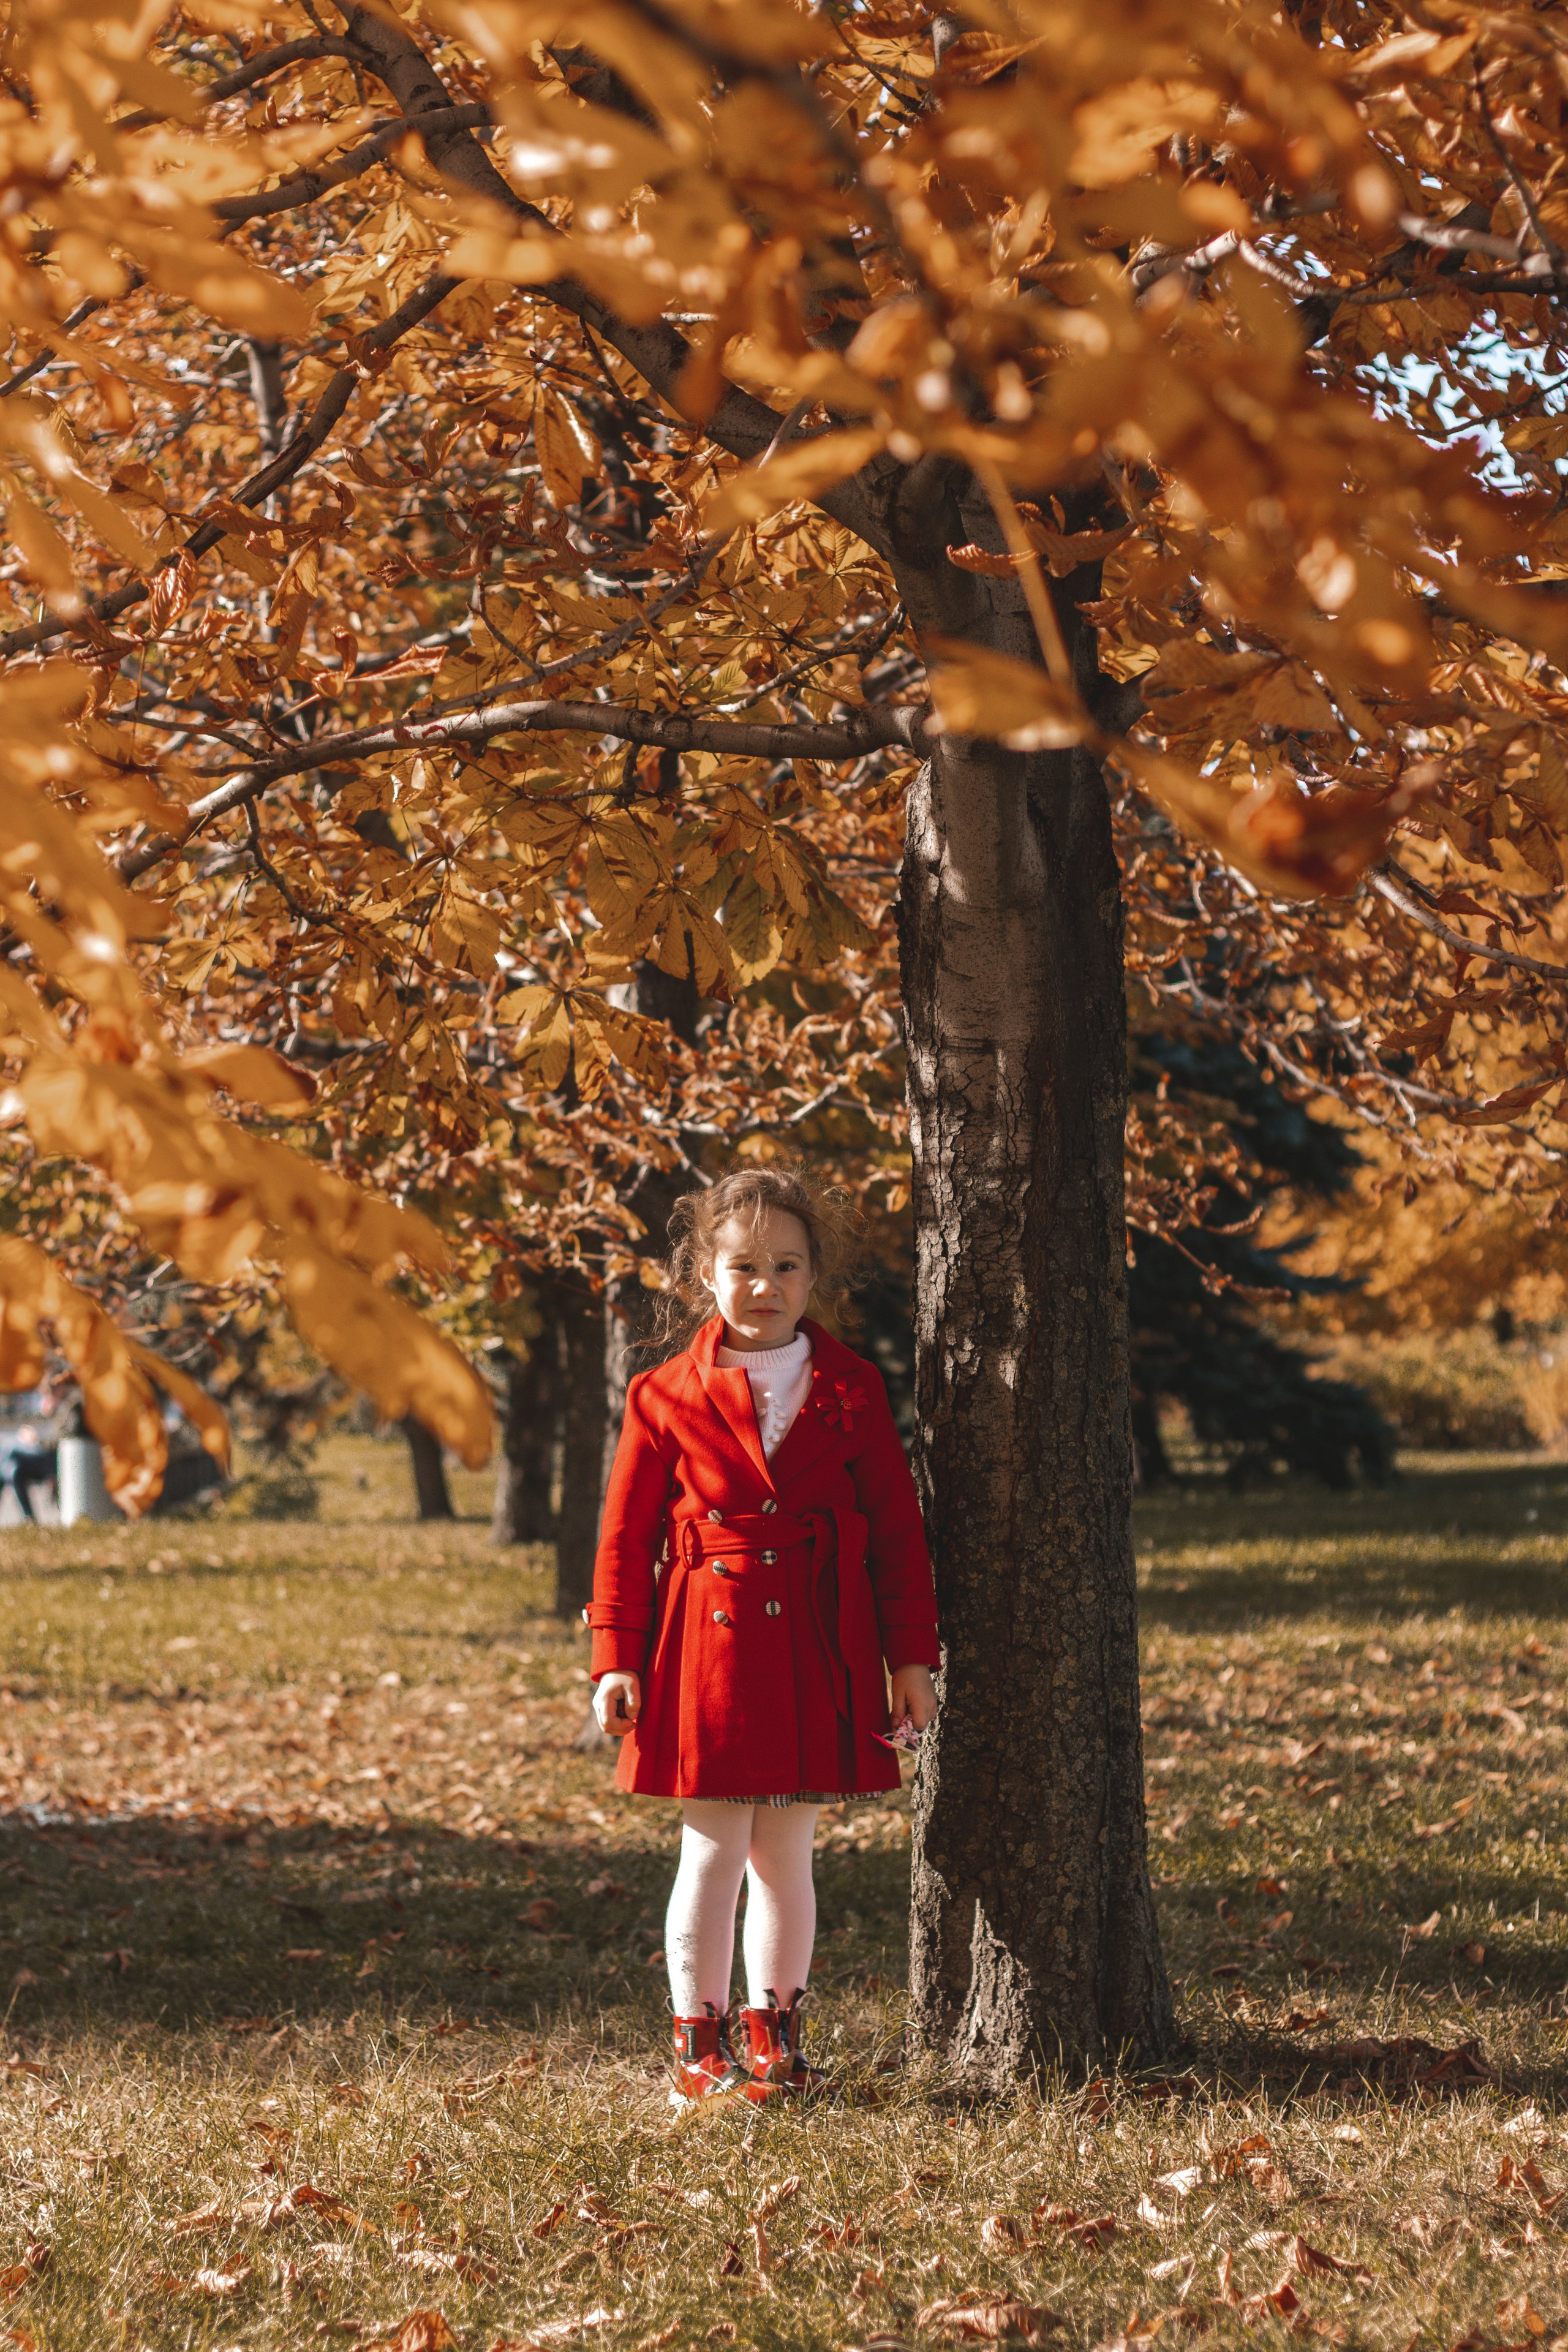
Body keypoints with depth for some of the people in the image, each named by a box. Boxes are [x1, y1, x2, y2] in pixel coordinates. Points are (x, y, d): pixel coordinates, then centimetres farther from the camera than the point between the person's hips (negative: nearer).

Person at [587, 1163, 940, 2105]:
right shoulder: (668, 1396, 1)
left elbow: (897, 1527, 7)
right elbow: (626, 1534, 3)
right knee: (714, 1852, 0)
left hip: (816, 1654, 2)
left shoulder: (851, 1391, 5)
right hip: (708, 1646, -2)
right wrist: (617, 1661, -3)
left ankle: (773, 2031, 22)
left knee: (787, 1854, 10)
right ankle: (699, 2044, 11)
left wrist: (912, 1657, 4)